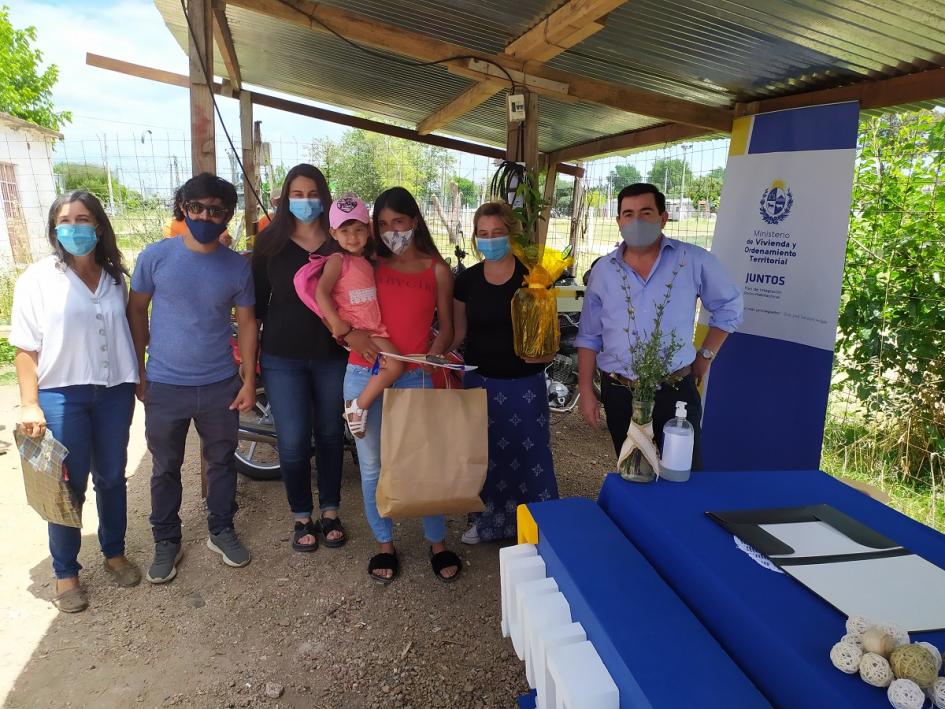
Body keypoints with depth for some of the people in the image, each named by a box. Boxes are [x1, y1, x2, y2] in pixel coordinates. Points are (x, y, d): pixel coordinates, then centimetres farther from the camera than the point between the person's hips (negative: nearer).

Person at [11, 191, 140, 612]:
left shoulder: (115, 278, 6)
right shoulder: (37, 279, -3)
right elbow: (26, 348, -5)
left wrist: (138, 381, 7)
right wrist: (29, 404, -12)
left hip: (114, 393, 3)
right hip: (61, 396, -3)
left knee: (112, 477, 14)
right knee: (69, 487, 5)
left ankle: (114, 553, 31)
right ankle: (65, 573, 22)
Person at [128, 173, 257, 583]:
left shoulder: (237, 266, -4)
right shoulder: (156, 256, -7)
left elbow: (246, 323, 2)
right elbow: (136, 311, 2)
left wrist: (249, 381, -1)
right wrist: (137, 373, 1)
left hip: (221, 386, 1)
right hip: (164, 387, -1)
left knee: (222, 461, 14)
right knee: (165, 468, 12)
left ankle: (222, 530, 34)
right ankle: (167, 541, 31)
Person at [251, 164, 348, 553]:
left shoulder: (340, 242, 2)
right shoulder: (270, 242, 1)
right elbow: (257, 301, 3)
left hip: (332, 355, 1)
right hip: (283, 358, -1)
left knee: (330, 434, 12)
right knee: (293, 443, 1)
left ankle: (330, 512, 29)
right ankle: (301, 516, 23)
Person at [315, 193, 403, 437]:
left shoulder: (369, 262, 17)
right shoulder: (338, 261, -6)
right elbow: (321, 293, -17)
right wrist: (337, 324, -24)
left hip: (375, 329, 8)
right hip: (354, 330, -8)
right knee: (394, 365, -21)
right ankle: (358, 406, -9)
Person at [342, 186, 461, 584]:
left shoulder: (437, 271, 7)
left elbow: (446, 327, 6)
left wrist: (433, 358, -13)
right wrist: (351, 334, -15)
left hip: (414, 379, -1)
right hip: (365, 376, 1)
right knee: (372, 466, 9)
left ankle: (438, 543, 23)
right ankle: (385, 544, 27)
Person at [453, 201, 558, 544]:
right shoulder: (466, 280, -1)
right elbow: (458, 331, 5)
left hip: (525, 382, -2)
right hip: (480, 380, 3)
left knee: (530, 451, 6)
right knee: (485, 452, 14)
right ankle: (489, 519, 33)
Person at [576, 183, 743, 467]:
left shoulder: (694, 261, -4)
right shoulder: (603, 270, 2)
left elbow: (729, 306, 9)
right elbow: (589, 337, 5)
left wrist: (706, 355, 4)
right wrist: (586, 391, 1)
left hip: (676, 390, -2)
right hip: (619, 393, 2)